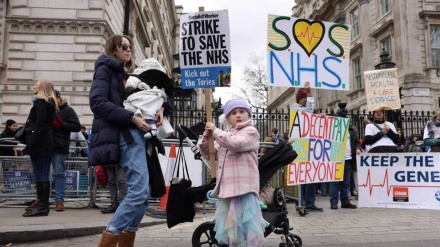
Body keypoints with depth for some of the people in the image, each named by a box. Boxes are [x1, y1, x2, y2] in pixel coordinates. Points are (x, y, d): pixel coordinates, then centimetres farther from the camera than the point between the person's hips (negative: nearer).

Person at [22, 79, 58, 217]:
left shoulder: (41, 102, -7)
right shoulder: (50, 103, 19)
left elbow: (39, 124, -17)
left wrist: (32, 143, -21)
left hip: (39, 143, -9)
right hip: (47, 143, 9)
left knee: (39, 176, -8)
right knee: (44, 176, 9)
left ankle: (42, 207, -7)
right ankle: (44, 205, 13)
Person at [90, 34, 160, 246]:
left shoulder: (127, 74, 25)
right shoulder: (105, 69, 3)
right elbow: (97, 102, -12)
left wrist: (160, 108, 3)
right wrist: (132, 118, -16)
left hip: (136, 133, 8)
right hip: (124, 133, -8)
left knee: (142, 192, 5)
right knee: (139, 190, -18)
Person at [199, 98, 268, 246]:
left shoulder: (251, 132, 0)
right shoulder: (225, 135, 22)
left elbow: (236, 143, -21)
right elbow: (208, 153, 22)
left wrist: (215, 131, -12)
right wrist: (206, 139, 1)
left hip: (243, 187, -7)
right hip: (227, 187, 7)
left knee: (246, 226, -7)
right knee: (230, 227, 15)